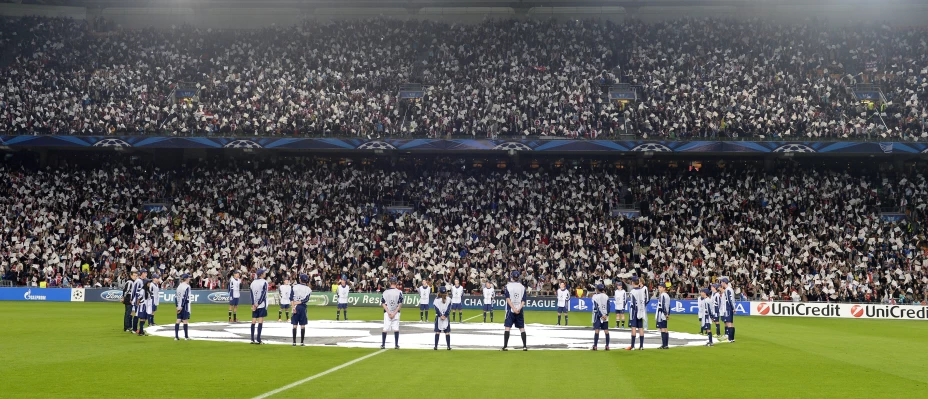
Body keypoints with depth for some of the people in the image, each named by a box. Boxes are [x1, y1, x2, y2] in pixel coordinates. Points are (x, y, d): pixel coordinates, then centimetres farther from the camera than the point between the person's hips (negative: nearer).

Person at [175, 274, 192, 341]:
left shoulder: (179, 286, 11)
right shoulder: (187, 286, -11)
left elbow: (176, 296, 9)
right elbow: (185, 297, -17)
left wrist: (177, 306, 9)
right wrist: (182, 306, -17)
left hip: (179, 306, 7)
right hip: (185, 306, -7)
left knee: (178, 320, 5)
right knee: (185, 320, -1)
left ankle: (176, 336, 3)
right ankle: (186, 336, 3)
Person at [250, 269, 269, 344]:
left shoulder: (253, 283, 9)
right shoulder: (264, 282, -7)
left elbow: (252, 295, 3)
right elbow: (263, 294, -13)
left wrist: (253, 304, -2)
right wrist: (258, 304, -10)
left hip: (254, 305, 5)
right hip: (262, 304, -5)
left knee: (253, 321, 6)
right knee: (260, 321, -5)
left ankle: (252, 339, 5)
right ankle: (258, 340, -9)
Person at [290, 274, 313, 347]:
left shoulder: (294, 287, 0)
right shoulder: (308, 289, 0)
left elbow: (291, 298, -8)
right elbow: (306, 300, -11)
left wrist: (293, 306, -10)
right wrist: (299, 302, -7)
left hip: (295, 307, 0)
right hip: (303, 307, 0)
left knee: (295, 325, 4)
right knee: (302, 325, 4)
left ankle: (294, 342, 3)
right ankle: (302, 342, 3)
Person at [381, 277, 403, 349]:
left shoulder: (385, 292, -2)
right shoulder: (399, 292, -5)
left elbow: (383, 304, -5)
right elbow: (400, 304, -9)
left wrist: (389, 312, -7)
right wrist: (394, 313, -8)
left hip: (387, 313, 1)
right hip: (396, 312, -1)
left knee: (385, 328, 7)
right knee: (396, 328, 4)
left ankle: (383, 344, 8)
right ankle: (396, 344, 2)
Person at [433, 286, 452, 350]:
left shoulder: (437, 299, -6)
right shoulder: (448, 299, -1)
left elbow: (437, 309, -11)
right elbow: (449, 308, -8)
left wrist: (440, 315, -10)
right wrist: (445, 315, -10)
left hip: (438, 317, -1)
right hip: (446, 318, 1)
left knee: (437, 332, 4)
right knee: (447, 332, 5)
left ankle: (436, 346, 1)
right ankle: (448, 346, 3)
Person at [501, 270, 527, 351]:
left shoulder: (508, 286, -2)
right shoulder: (522, 287, 5)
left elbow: (508, 298, -11)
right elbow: (523, 300, -2)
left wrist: (514, 309, -14)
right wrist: (519, 308, -10)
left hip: (510, 310, -2)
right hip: (520, 311, 2)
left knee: (507, 328, -2)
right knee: (522, 328, 8)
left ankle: (505, 346, -7)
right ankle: (525, 346, 4)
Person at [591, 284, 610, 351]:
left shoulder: (595, 296, -6)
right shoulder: (606, 296, 6)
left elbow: (596, 307, -12)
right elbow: (608, 307, -2)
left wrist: (601, 316, -10)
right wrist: (606, 315, -9)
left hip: (598, 315, -4)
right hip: (605, 315, 4)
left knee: (596, 330, -5)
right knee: (606, 330, 7)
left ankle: (595, 345, -11)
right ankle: (607, 346, 6)